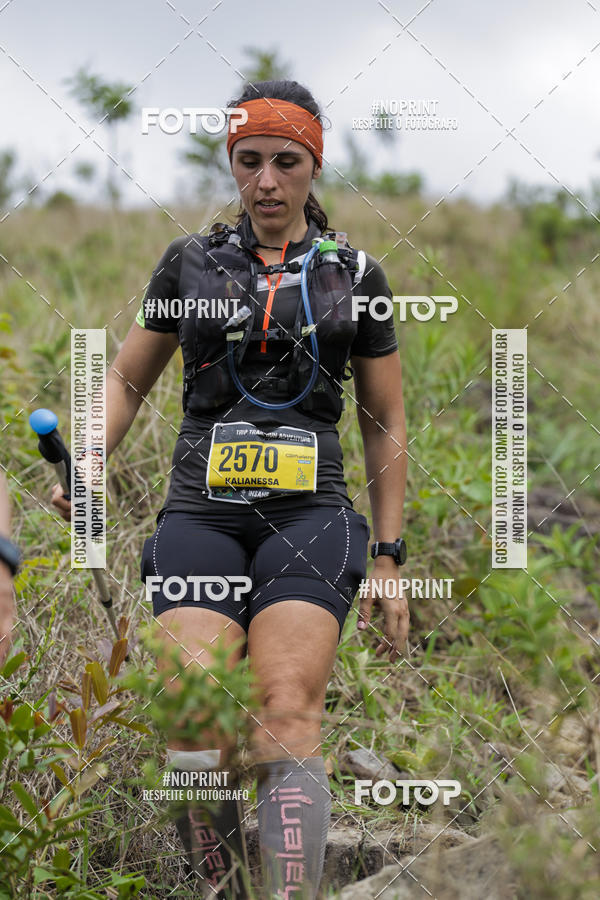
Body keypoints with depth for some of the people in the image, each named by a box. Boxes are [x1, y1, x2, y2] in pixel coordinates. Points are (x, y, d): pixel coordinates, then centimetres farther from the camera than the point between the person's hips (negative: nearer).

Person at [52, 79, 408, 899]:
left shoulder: (355, 275, 11)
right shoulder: (190, 262, 14)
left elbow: (385, 426, 15)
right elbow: (127, 379, 19)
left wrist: (389, 560, 11)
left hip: (310, 517, -1)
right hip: (200, 515, 1)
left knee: (286, 711, -23)